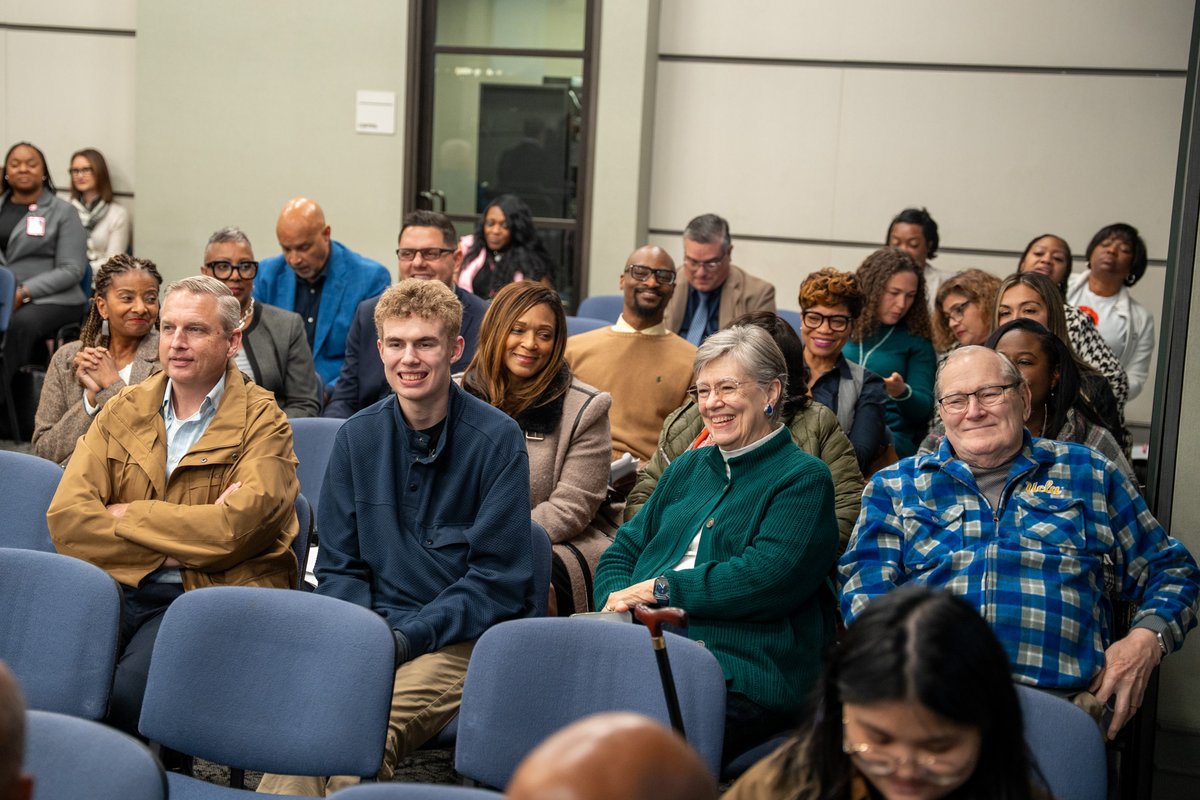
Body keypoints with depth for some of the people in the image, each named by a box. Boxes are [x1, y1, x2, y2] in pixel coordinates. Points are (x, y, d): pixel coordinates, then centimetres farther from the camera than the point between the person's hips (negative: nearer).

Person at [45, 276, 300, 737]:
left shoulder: (262, 421, 2)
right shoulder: (122, 412, 14)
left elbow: (239, 526, -15)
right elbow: (65, 518, 1)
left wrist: (125, 515, -6)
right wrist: (178, 545, -8)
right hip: (118, 586, 4)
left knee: (132, 686, -30)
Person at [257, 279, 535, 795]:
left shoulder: (496, 438, -3)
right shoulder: (356, 437, 10)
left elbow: (497, 579, -6)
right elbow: (338, 565, 12)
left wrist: (406, 638, -15)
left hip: (464, 639, -3)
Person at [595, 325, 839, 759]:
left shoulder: (804, 479, 4)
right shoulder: (687, 468, 26)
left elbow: (767, 580, -11)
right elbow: (622, 552, 23)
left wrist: (659, 587, -9)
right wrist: (619, 602, -1)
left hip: (742, 683, -6)